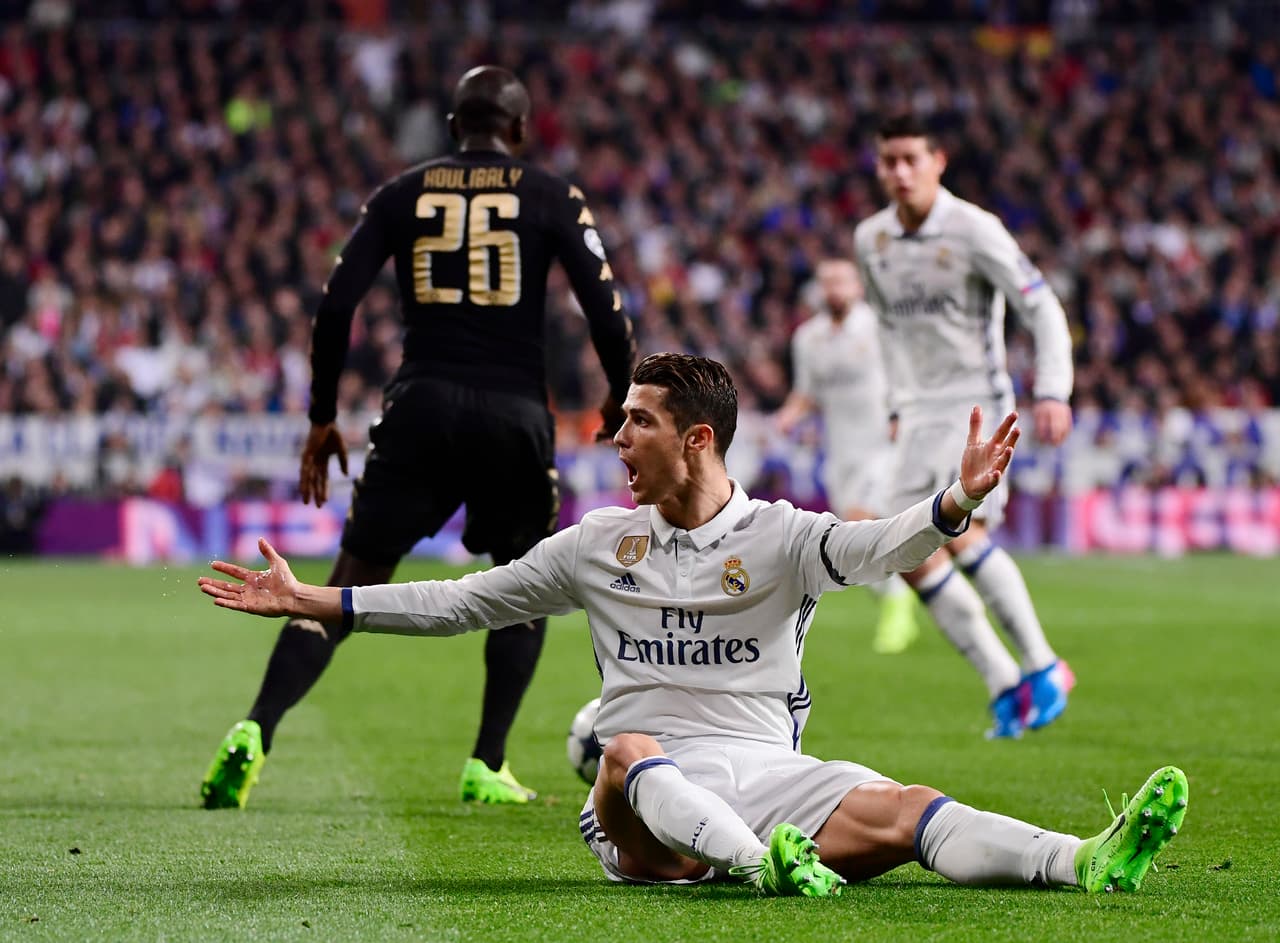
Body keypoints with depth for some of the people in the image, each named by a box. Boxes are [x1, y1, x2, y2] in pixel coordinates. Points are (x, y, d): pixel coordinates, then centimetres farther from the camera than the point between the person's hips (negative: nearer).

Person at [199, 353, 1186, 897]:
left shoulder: (780, 538, 7)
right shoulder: (598, 545, 16)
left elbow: (876, 547, -13)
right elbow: (459, 602, 20)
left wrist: (959, 499, -35)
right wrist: (308, 601, 17)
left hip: (768, 773, -1)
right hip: (641, 807, 1)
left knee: (902, 810, -28)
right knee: (629, 752, -37)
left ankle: (1088, 861, -51)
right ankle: (766, 865, -65)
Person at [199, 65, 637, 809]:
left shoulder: (402, 195, 11)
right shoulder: (552, 198, 6)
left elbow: (337, 306, 4)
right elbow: (605, 308, 0)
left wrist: (323, 418, 11)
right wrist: (622, 401, 16)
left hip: (421, 408, 1)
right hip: (514, 412, -1)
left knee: (350, 591, 3)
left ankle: (256, 732, -16)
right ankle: (488, 768, 13)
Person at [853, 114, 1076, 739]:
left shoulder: (973, 230, -11)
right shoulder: (870, 239, 7)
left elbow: (1043, 308, -9)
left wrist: (1053, 392, -19)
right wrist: (898, 404, 16)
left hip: (979, 405, -6)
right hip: (922, 413, 6)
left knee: (961, 532, -23)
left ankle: (1042, 667, -9)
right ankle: (1004, 687, 4)